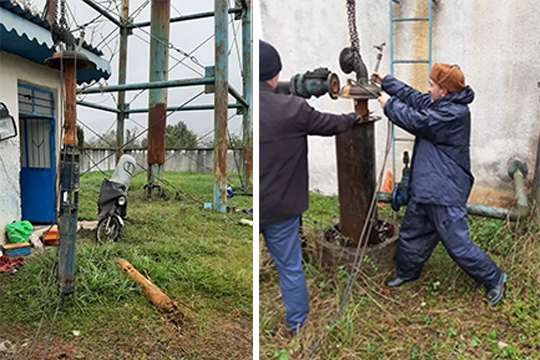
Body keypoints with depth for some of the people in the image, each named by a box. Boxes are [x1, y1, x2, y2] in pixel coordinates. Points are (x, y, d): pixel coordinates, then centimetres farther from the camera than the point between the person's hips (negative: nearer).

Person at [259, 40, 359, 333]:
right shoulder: (293, 108, -16)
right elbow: (331, 124, 2)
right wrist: (353, 118, 23)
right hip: (280, 207, -1)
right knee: (290, 267, 17)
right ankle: (297, 322, 36)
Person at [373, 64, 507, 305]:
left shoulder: (455, 113, -23)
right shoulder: (438, 103, 7)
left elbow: (417, 121, -22)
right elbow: (414, 97, 19)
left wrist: (389, 104, -8)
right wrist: (385, 82, 22)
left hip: (445, 193, -10)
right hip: (424, 188, 10)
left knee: (457, 244, -2)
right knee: (411, 234, 21)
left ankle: (493, 279, 19)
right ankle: (406, 272, 41)